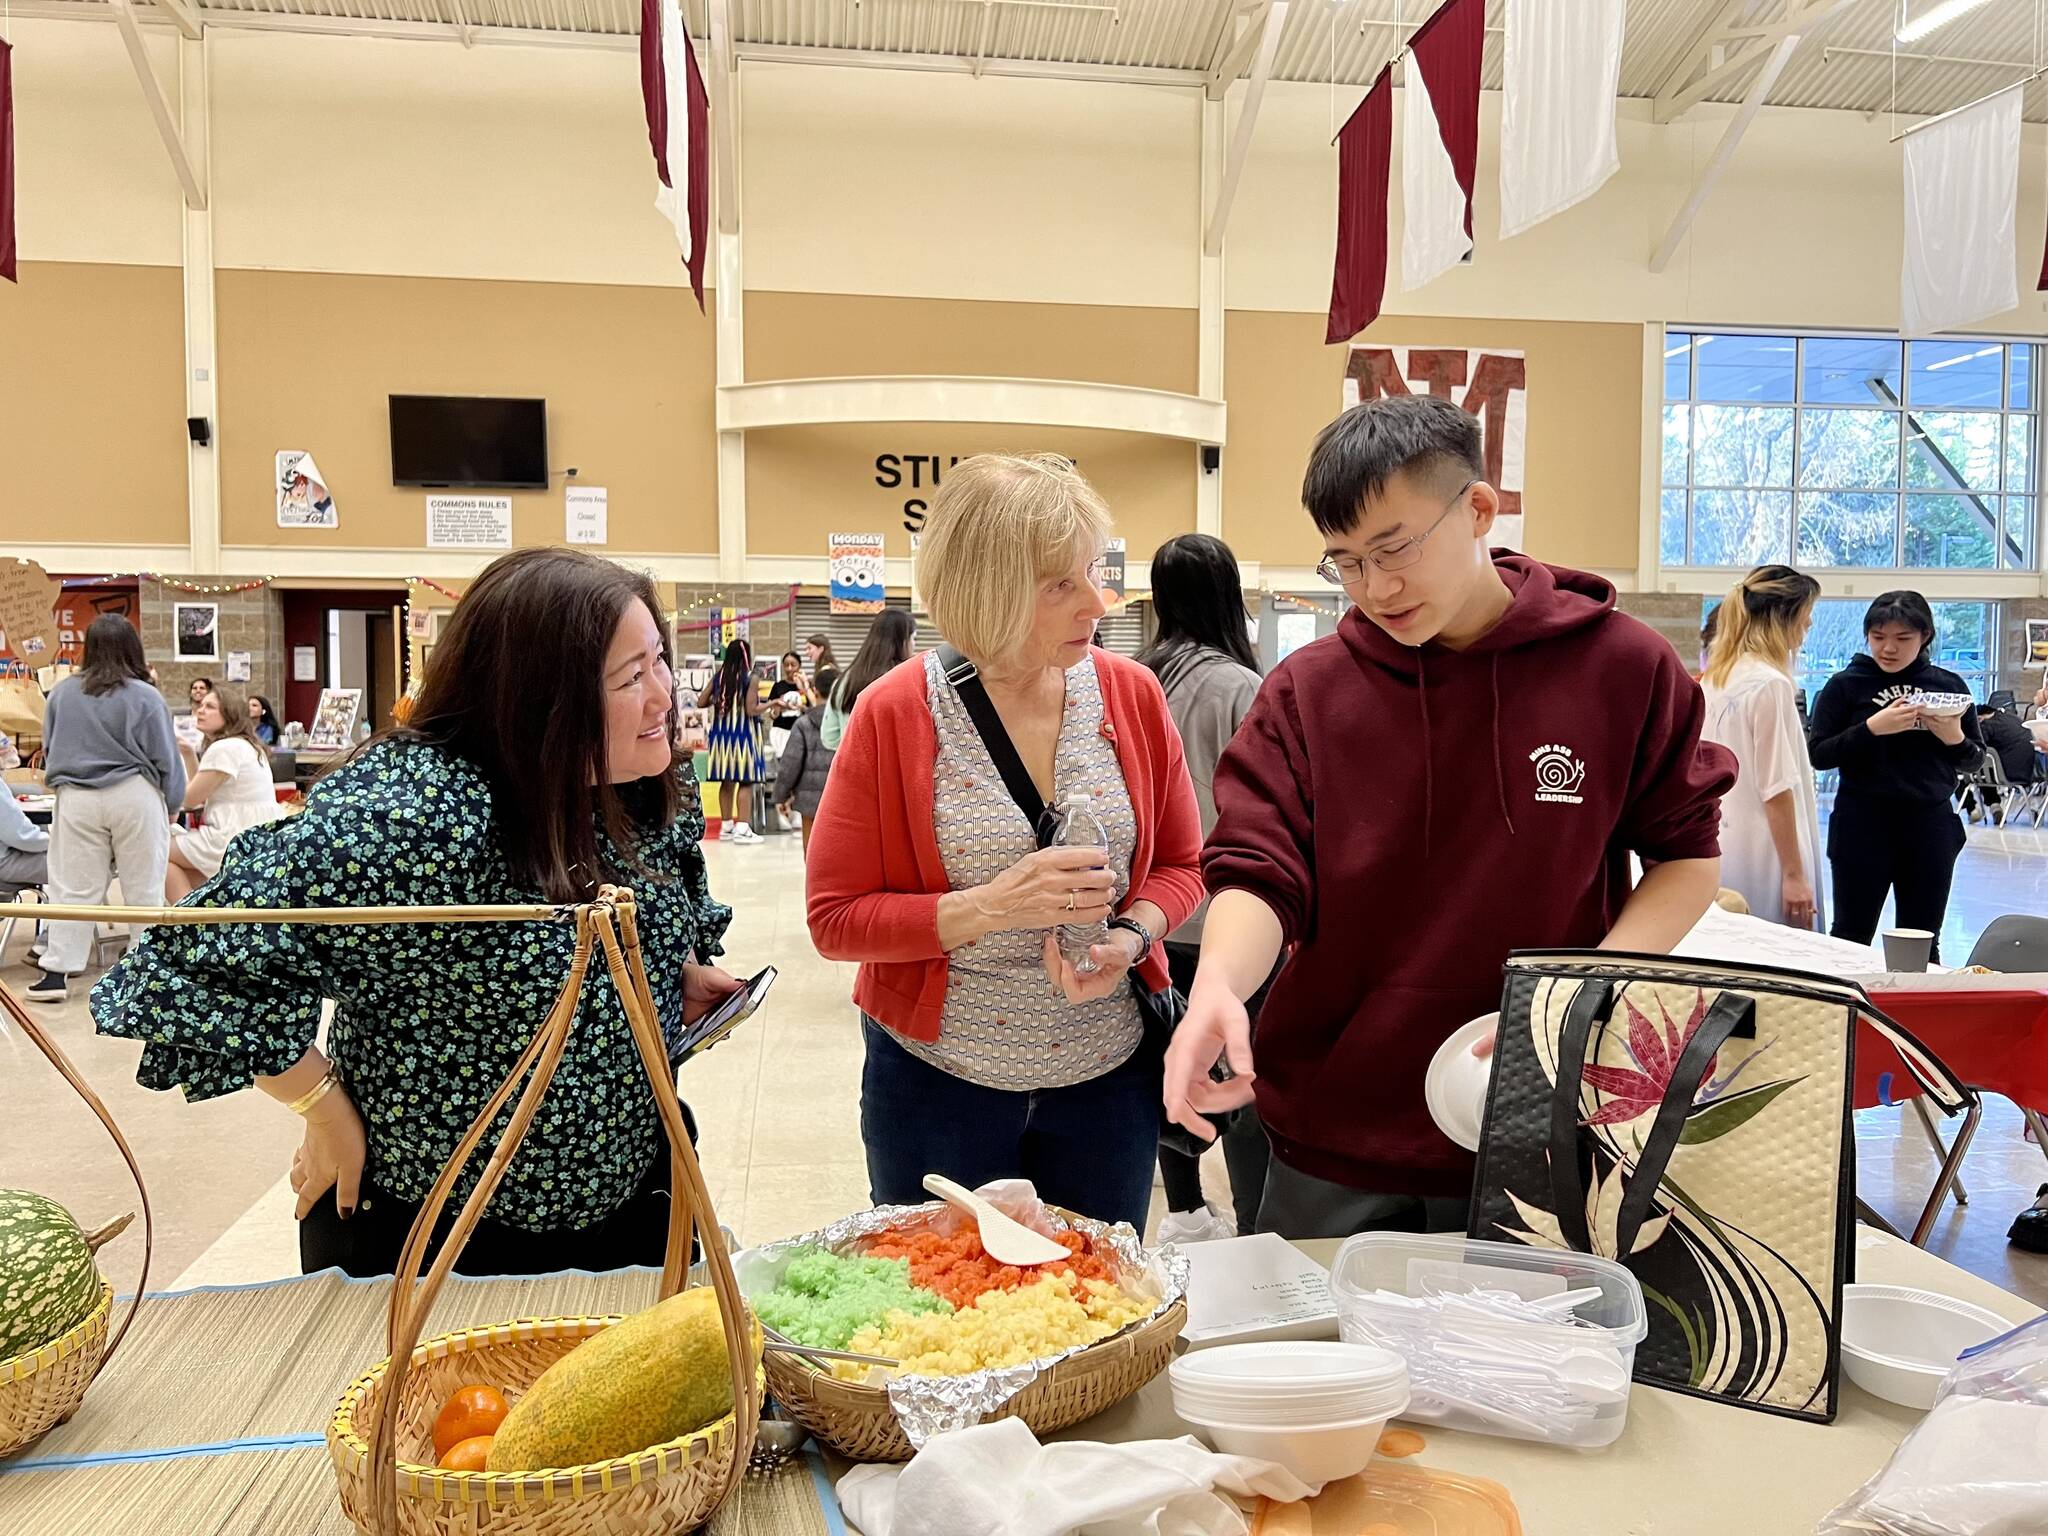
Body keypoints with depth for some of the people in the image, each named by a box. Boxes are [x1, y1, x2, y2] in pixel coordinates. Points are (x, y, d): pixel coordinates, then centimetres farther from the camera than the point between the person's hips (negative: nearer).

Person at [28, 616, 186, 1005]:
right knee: (143, 888, 6)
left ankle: (57, 971, 7)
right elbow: (165, 759, -5)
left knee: (73, 888, 8)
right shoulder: (145, 697, -10)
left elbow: (49, 749, 13)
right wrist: (171, 805, 8)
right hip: (134, 797, -3)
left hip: (76, 799, 3)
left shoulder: (62, 692, 2)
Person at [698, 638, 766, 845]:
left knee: (726, 781, 12)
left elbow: (701, 702, 4)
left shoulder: (718, 677, 4)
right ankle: (742, 828, -5)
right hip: (743, 734, -5)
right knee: (746, 781, -1)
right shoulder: (750, 678, -10)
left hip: (721, 733, 5)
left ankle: (726, 826, 19)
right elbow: (751, 710, -15)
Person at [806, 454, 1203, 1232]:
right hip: (936, 1083, -2)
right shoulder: (893, 714, -13)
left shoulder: (1131, 694, -5)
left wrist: (1130, 938, -15)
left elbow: (1180, 866, 5)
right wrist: (993, 906, -23)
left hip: (1109, 1076, 3)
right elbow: (836, 918, -11)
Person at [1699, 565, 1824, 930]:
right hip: (1760, 856, -9)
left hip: (1719, 844, 9)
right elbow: (1777, 788, -16)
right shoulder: (1770, 684, -14)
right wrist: (1794, 873, -14)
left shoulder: (1715, 678, 10)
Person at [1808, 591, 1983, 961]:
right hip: (1863, 824, -3)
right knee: (1852, 936, 4)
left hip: (1931, 824, 3)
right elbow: (1817, 755, -7)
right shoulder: (1845, 685, -2)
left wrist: (1954, 738, -11)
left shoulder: (1949, 685, 6)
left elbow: (1972, 761, 10)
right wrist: (1871, 729, -20)